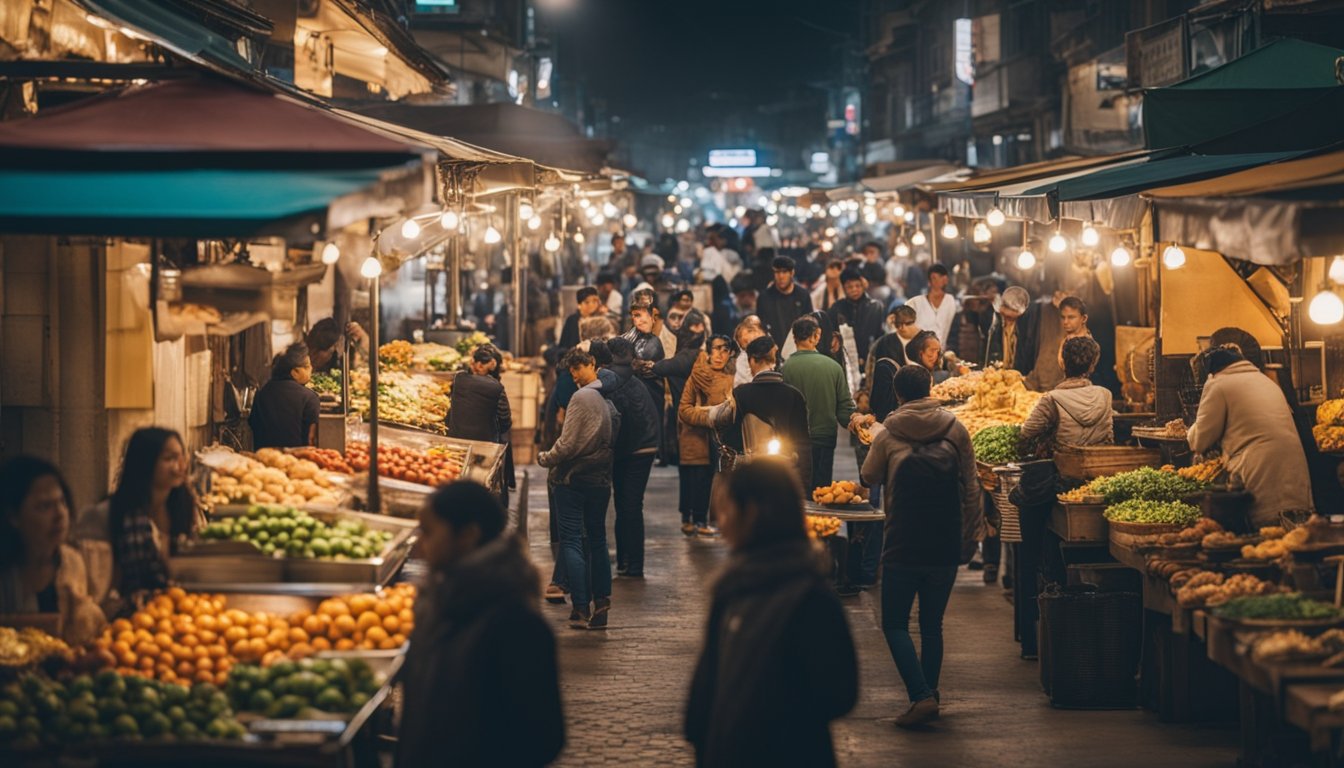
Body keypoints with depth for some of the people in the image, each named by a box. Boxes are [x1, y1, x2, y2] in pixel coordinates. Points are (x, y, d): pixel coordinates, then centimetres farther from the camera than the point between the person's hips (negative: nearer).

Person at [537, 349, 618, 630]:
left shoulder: (581, 398, -15)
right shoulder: (609, 401, 8)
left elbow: (568, 444, -17)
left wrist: (545, 458, -1)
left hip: (573, 478, -7)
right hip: (601, 480, 7)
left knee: (572, 541, -3)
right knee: (597, 541, 15)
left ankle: (581, 609, -9)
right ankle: (601, 603, 12)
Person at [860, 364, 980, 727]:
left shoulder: (887, 435, -4)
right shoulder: (955, 430, 0)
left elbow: (869, 477, 14)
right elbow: (971, 489, 2)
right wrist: (969, 535, 11)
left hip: (903, 547, -3)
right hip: (946, 547, 3)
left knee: (895, 624, 3)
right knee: (932, 626, 13)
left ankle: (921, 696, -12)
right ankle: (929, 695, 15)